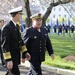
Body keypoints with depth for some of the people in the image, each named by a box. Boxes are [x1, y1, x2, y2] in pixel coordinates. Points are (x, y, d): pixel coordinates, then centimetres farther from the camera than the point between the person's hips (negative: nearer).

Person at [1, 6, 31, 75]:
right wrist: (8, 60, -23)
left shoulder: (16, 26, 10)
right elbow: (5, 45, -21)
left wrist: (25, 52, 11)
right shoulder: (7, 27, -19)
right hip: (11, 56, -9)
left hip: (16, 56, 9)